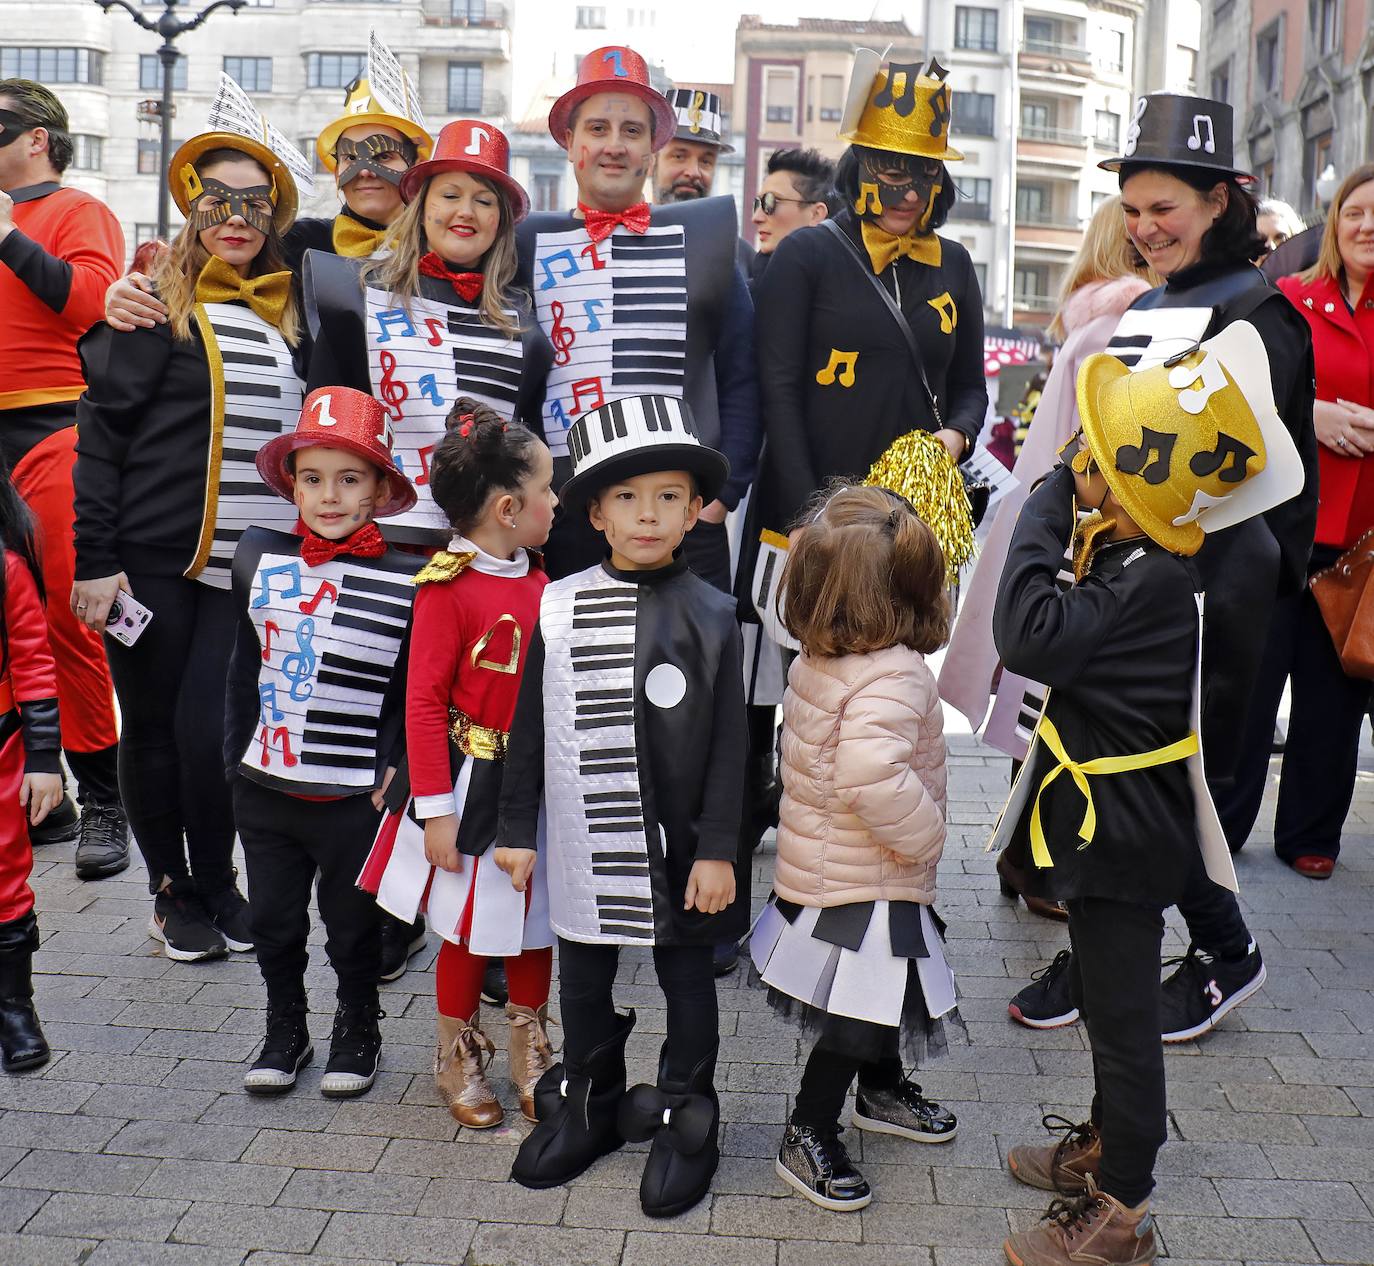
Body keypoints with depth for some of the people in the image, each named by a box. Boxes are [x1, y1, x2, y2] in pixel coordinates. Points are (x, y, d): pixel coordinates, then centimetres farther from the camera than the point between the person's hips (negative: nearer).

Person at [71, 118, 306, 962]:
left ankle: (219, 885, 18)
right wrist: (95, 559, -9)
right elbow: (100, 432, -3)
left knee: (210, 732, -4)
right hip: (153, 560, -1)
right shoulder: (158, 306, 0)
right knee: (154, 729, 7)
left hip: (252, 567, 2)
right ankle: (173, 890, 25)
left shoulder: (291, 314, 10)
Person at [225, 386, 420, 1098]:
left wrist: (397, 772, -9)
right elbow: (244, 667, 10)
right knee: (274, 924, 18)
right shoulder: (259, 558, 0)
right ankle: (285, 1031, 40)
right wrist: (235, 757, 11)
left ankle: (358, 1031, 37)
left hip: (354, 797, -3)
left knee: (353, 928, 14)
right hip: (263, 790, 4)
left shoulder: (408, 581, -13)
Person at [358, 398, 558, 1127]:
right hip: (475, 784, -6)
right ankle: (458, 1061, 32)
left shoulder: (536, 581, 3)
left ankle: (530, 1056, 36)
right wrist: (437, 811, -16)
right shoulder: (449, 588, -17)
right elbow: (423, 703, -16)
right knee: (470, 930, 10)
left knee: (534, 921, 16)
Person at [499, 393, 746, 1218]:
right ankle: (588, 1107, 40)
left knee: (688, 980, 13)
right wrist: (518, 827, 5)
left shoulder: (711, 617, -8)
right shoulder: (558, 610, -4)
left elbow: (729, 745, -7)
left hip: (679, 844, -2)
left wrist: (719, 850, -9)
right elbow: (530, 729, 3)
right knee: (583, 979, 18)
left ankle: (686, 1119, 33)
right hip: (583, 844, 3)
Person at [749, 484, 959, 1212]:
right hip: (864, 889, -9)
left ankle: (882, 1092, 47)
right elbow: (870, 774, -41)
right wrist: (924, 837, -24)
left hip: (819, 864, 9)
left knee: (879, 997, 27)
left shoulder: (816, 660, 0)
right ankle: (808, 1137, 19)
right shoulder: (893, 676, -27)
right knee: (856, 1018, 5)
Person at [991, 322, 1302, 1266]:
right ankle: (1109, 1145, 46)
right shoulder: (1128, 553, -1)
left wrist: (1050, 503, -30)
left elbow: (1033, 636, -40)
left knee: (1124, 1017, 6)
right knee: (1107, 1002, 25)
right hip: (1107, 823, 10)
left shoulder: (1151, 583, -30)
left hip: (1122, 835, -10)